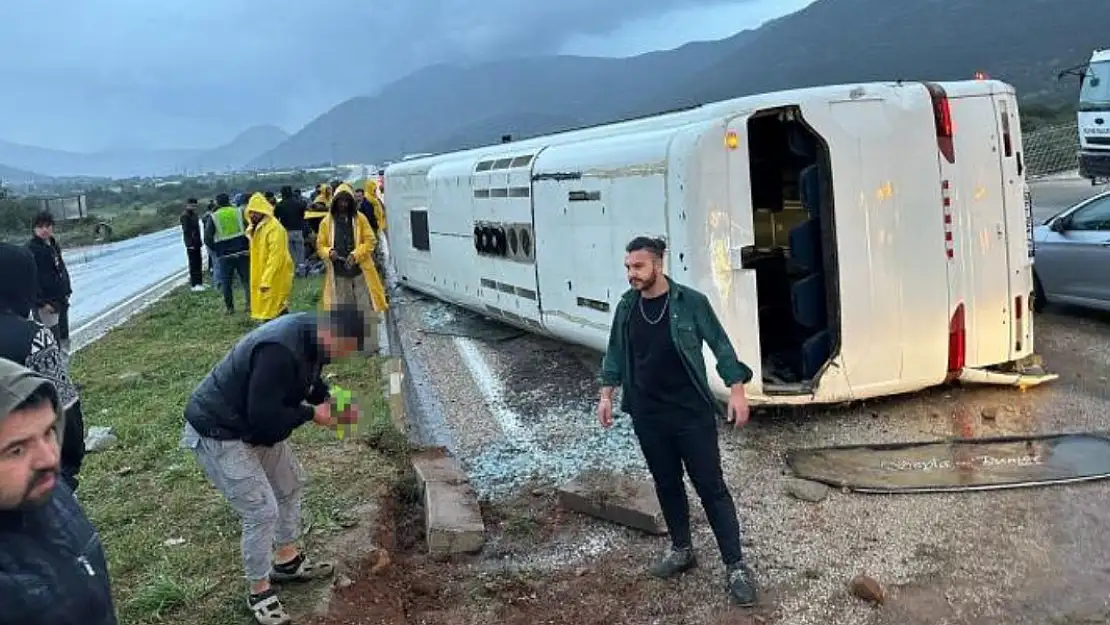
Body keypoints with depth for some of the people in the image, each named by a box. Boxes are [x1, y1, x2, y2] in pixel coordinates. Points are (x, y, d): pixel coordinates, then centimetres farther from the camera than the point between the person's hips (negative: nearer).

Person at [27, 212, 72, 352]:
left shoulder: (54, 245, 10)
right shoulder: (31, 250, -15)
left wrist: (67, 291, 13)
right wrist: (42, 302, -21)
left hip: (61, 300, 8)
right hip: (45, 304, -8)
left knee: (63, 338, 18)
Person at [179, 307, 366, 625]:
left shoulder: (309, 332, -6)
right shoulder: (279, 350, -35)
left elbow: (308, 380, 13)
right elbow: (264, 417, -32)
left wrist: (332, 400, -6)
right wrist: (312, 414, -19)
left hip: (255, 426, 10)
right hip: (219, 432, -10)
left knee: (291, 484, 19)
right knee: (261, 512, -7)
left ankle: (287, 561, 36)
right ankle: (259, 591, 13)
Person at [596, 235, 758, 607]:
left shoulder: (691, 302, -10)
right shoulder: (627, 307, 2)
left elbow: (720, 346, -5)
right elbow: (616, 353, 13)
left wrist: (737, 390, -10)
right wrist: (606, 395, 12)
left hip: (692, 413, -4)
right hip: (648, 416, 4)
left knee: (711, 487, -1)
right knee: (667, 485, 16)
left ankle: (735, 566, 5)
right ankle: (681, 551, 33)